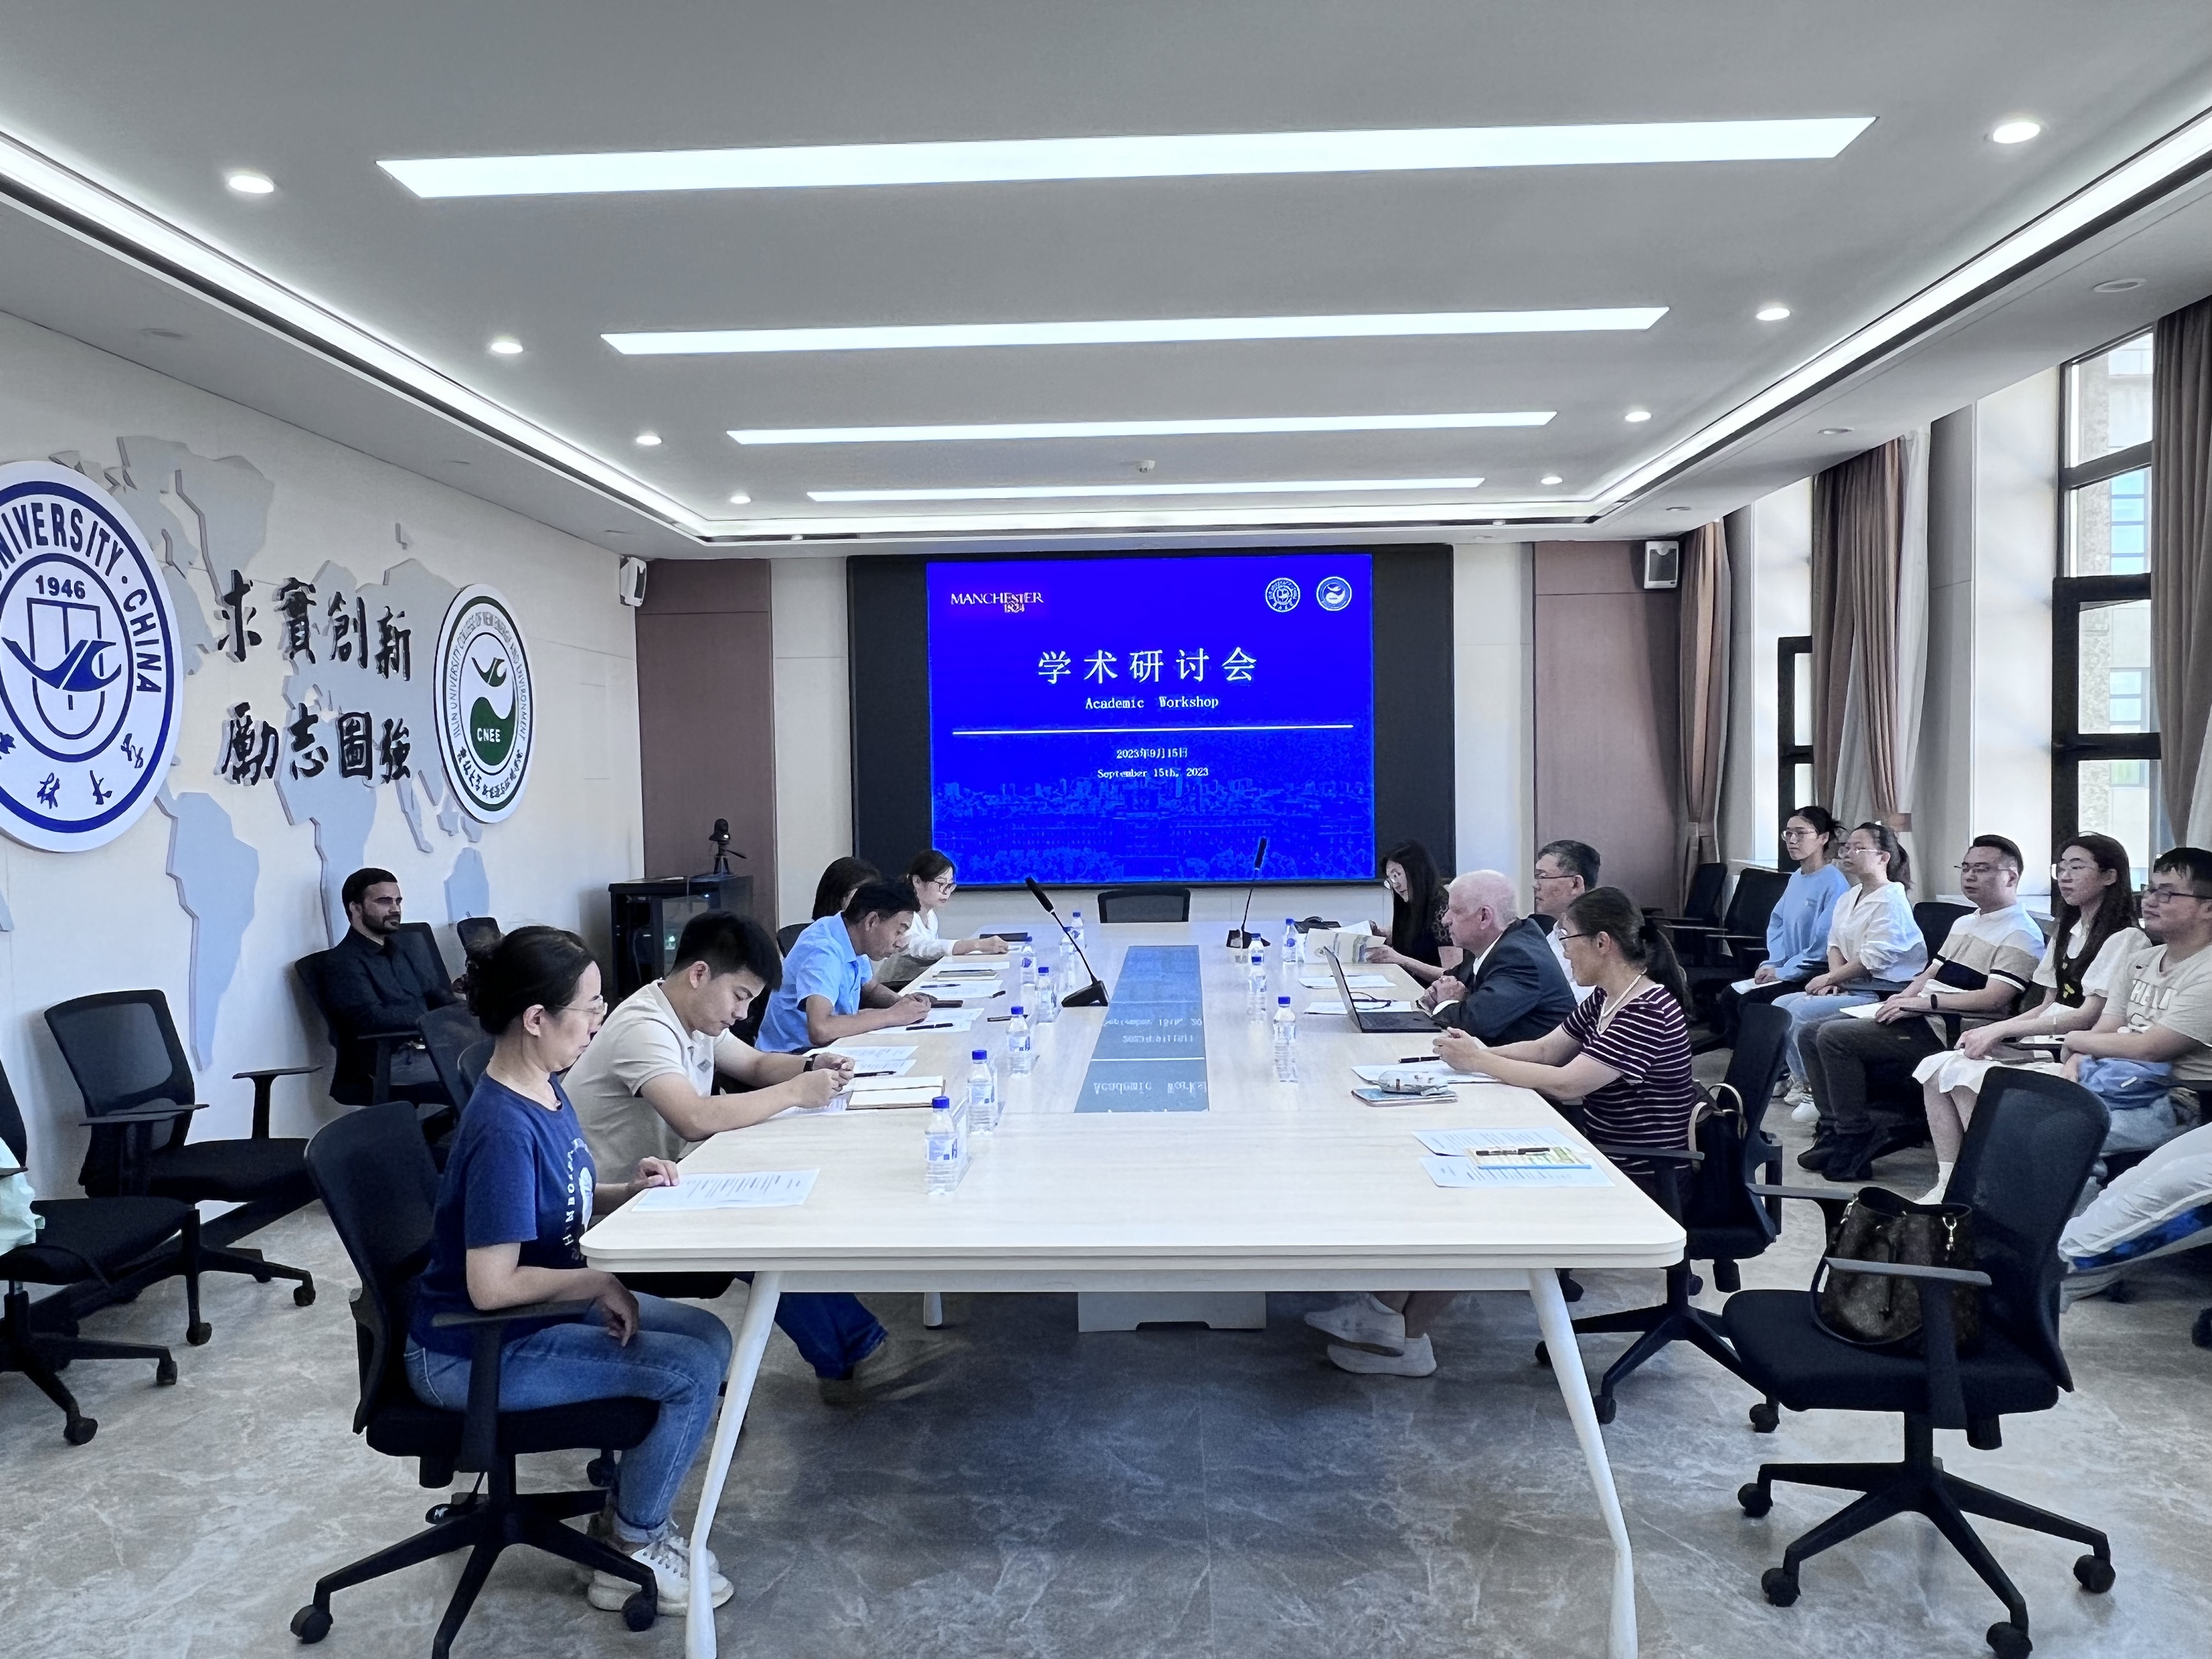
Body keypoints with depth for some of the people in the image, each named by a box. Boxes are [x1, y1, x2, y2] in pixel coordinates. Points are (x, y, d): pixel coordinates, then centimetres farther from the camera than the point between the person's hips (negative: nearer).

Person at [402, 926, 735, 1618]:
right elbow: (491, 1286, -29)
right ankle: (632, 1552, 8)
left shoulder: (546, 1090, 0)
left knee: (709, 1337, 7)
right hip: (476, 1352, -9)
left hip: (542, 1307, 9)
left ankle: (631, 1509, 20)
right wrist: (597, 1283, -18)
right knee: (694, 1371, -14)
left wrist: (630, 1191, -4)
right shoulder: (504, 1129, -29)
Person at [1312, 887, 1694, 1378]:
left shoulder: (1648, 1012, -23)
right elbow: (1547, 1049, 13)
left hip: (1634, 1180, -9)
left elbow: (1565, 1082, -28)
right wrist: (1479, 1051, -3)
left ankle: (1406, 1339, 4)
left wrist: (1479, 1062, -17)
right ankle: (1389, 1311, 1)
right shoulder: (1605, 999, 7)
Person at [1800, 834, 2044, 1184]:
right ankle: (1837, 1129, -3)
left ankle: (1854, 1138, -13)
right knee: (1814, 1034, -1)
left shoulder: (2020, 935, -7)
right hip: (1921, 1021, 10)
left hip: (1948, 1033, -10)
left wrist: (1923, 1002, -18)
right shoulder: (1964, 923, 23)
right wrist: (1902, 999, 2)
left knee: (1835, 1037, -22)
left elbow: (1994, 999, -18)